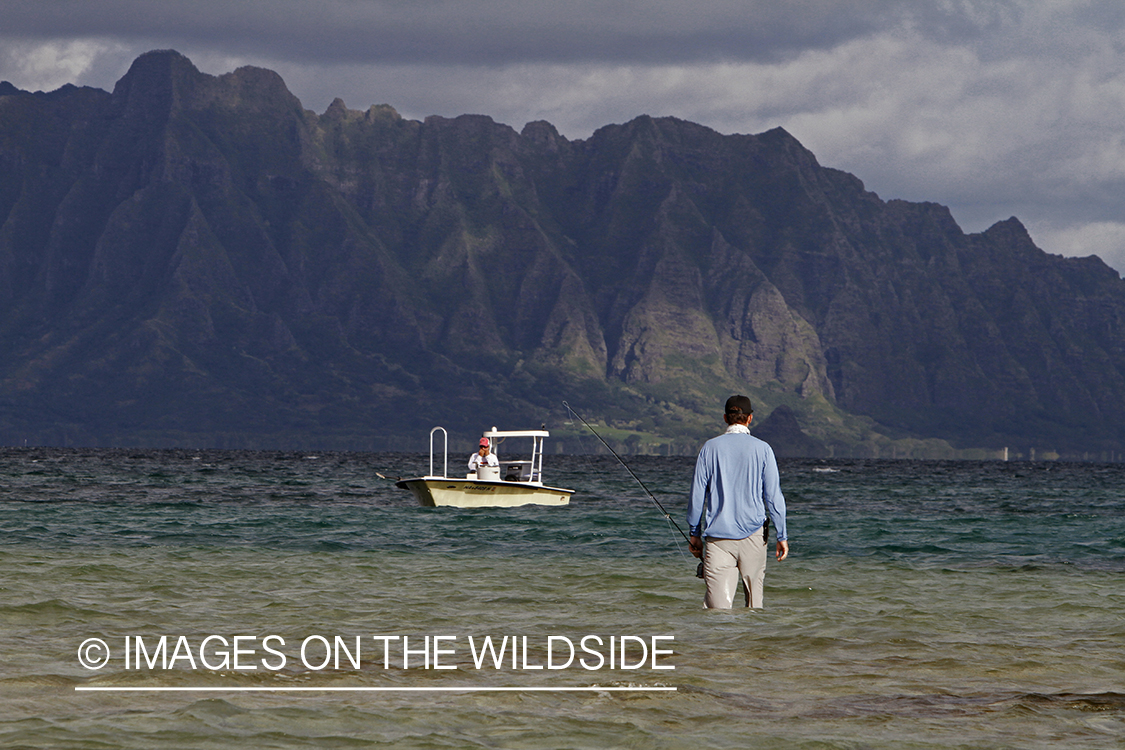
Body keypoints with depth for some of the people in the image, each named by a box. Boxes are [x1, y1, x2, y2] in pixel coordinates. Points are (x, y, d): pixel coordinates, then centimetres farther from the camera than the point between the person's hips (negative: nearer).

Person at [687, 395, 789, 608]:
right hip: (753, 534, 0)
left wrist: (694, 533, 14)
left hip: (718, 536, 0)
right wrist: (782, 536, 8)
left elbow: (697, 494, 4)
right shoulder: (762, 449, 0)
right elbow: (774, 496, 1)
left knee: (718, 604, -7)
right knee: (754, 597, 15)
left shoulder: (710, 448, 2)